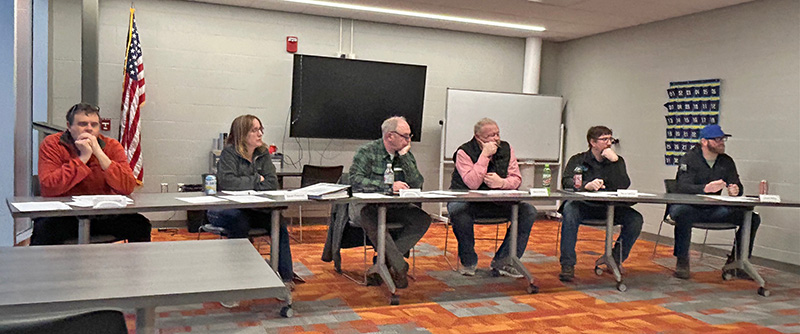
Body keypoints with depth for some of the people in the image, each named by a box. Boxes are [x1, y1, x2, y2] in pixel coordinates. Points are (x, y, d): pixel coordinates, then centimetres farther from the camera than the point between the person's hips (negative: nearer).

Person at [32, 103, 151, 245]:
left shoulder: (112, 146, 0)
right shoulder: (51, 144, -5)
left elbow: (127, 188, -15)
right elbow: (48, 188, -20)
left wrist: (99, 153, -19)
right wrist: (83, 158, -21)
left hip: (104, 216, 2)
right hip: (63, 216, -2)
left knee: (141, 225, -17)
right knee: (45, 228, -33)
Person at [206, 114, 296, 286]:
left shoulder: (263, 153, 7)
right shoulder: (229, 153, -8)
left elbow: (272, 183, -5)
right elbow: (226, 181, -24)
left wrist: (244, 185, -18)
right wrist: (256, 180, -14)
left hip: (253, 209, 5)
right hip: (227, 209, -5)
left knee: (278, 222, -19)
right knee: (240, 223, -35)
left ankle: (285, 277, -14)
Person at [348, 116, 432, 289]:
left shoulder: (407, 155, 10)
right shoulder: (367, 152, -5)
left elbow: (417, 184, -2)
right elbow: (356, 180, -20)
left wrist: (404, 156, -8)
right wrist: (389, 186, -25)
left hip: (395, 206, 5)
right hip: (367, 205, -5)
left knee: (423, 219, -20)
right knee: (371, 219, -39)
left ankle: (384, 261, -19)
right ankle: (399, 266, -27)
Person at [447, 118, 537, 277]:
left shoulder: (506, 149, 3)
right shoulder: (464, 152, -11)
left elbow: (516, 179, 0)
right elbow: (472, 184, -24)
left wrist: (502, 182, -23)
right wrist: (485, 155, -25)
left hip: (497, 202, 4)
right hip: (466, 200, -4)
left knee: (528, 211, -15)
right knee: (458, 212, -38)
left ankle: (502, 260, -7)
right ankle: (468, 261, -13)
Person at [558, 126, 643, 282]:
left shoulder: (617, 161, 12)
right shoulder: (578, 160, 7)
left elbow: (623, 186, -6)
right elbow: (566, 181, -12)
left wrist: (614, 162, -15)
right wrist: (586, 185, -31)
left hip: (609, 208, 3)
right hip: (584, 206, -2)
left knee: (636, 219, -21)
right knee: (569, 209, -35)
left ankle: (616, 260, 1)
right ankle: (567, 265, -30)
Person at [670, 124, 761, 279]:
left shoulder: (726, 161, 10)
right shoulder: (689, 159, -8)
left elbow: (737, 186, 5)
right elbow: (683, 187, -22)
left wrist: (735, 190, -21)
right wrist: (706, 188, -41)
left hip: (713, 210, 5)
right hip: (689, 207, -5)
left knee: (752, 218, -11)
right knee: (682, 213, -40)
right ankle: (682, 261, -21)